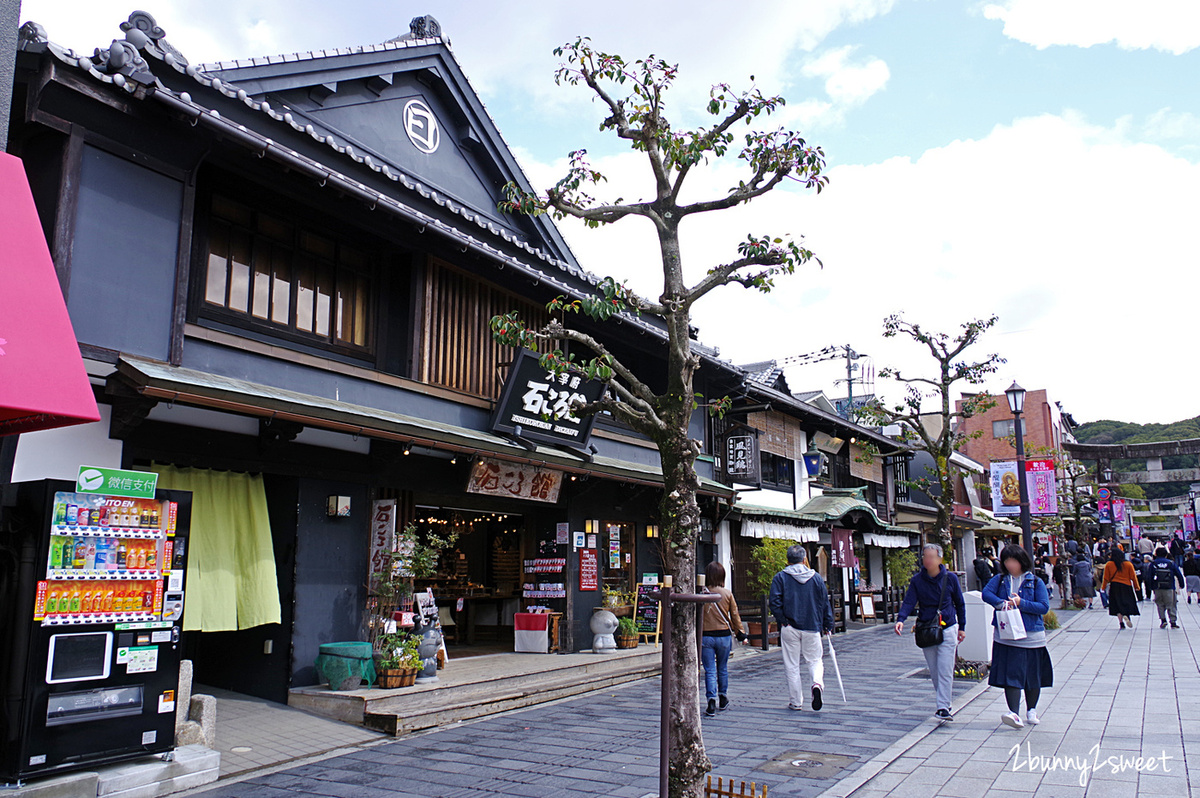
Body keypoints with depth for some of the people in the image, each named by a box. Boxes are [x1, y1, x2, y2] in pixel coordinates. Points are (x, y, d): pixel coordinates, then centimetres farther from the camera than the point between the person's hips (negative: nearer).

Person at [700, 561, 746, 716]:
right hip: (724, 636, 2)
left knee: (710, 670, 2)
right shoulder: (727, 594, -4)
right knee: (723, 668, 18)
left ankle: (711, 699, -12)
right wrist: (740, 631, 18)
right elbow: (735, 614, 4)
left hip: (705, 636, -2)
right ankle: (723, 698, 30)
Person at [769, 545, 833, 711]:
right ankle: (817, 684, -16)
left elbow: (774, 602, -11)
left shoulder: (780, 577, -2)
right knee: (814, 661, 13)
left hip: (790, 628, -1)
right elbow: (825, 603, 6)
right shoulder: (816, 577, 4)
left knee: (792, 666, 7)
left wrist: (783, 621, -3)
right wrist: (828, 627, 12)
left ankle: (796, 702, 10)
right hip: (812, 628, 1)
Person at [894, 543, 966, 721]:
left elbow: (959, 604, 9)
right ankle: (944, 698, 25)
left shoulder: (950, 578, -2)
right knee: (933, 671, 8)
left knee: (945, 670, -7)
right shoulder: (917, 580, -2)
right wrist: (900, 619, -26)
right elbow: (909, 601, -9)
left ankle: (943, 707, -5)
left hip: (947, 628, -2)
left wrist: (962, 627, 9)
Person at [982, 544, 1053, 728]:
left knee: (1032, 675, 12)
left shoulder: (1036, 582, 1)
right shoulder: (1000, 579, 7)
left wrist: (1021, 603, -17)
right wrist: (1002, 604, -23)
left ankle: (1031, 711, 29)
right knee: (1011, 674, -8)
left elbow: (1044, 607, -6)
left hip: (1031, 636, 0)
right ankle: (1014, 713, -12)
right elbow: (986, 593, -7)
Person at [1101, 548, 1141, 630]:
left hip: (1114, 586, 0)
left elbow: (1106, 578, 1)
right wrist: (1137, 586, 12)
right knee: (1128, 602, 9)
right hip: (1127, 586, 0)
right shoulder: (1128, 564, 0)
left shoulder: (1108, 564, -2)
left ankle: (1121, 623, -3)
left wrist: (1103, 587, 10)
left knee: (1118, 605, 5)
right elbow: (1133, 577, 2)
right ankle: (1127, 615, -19)